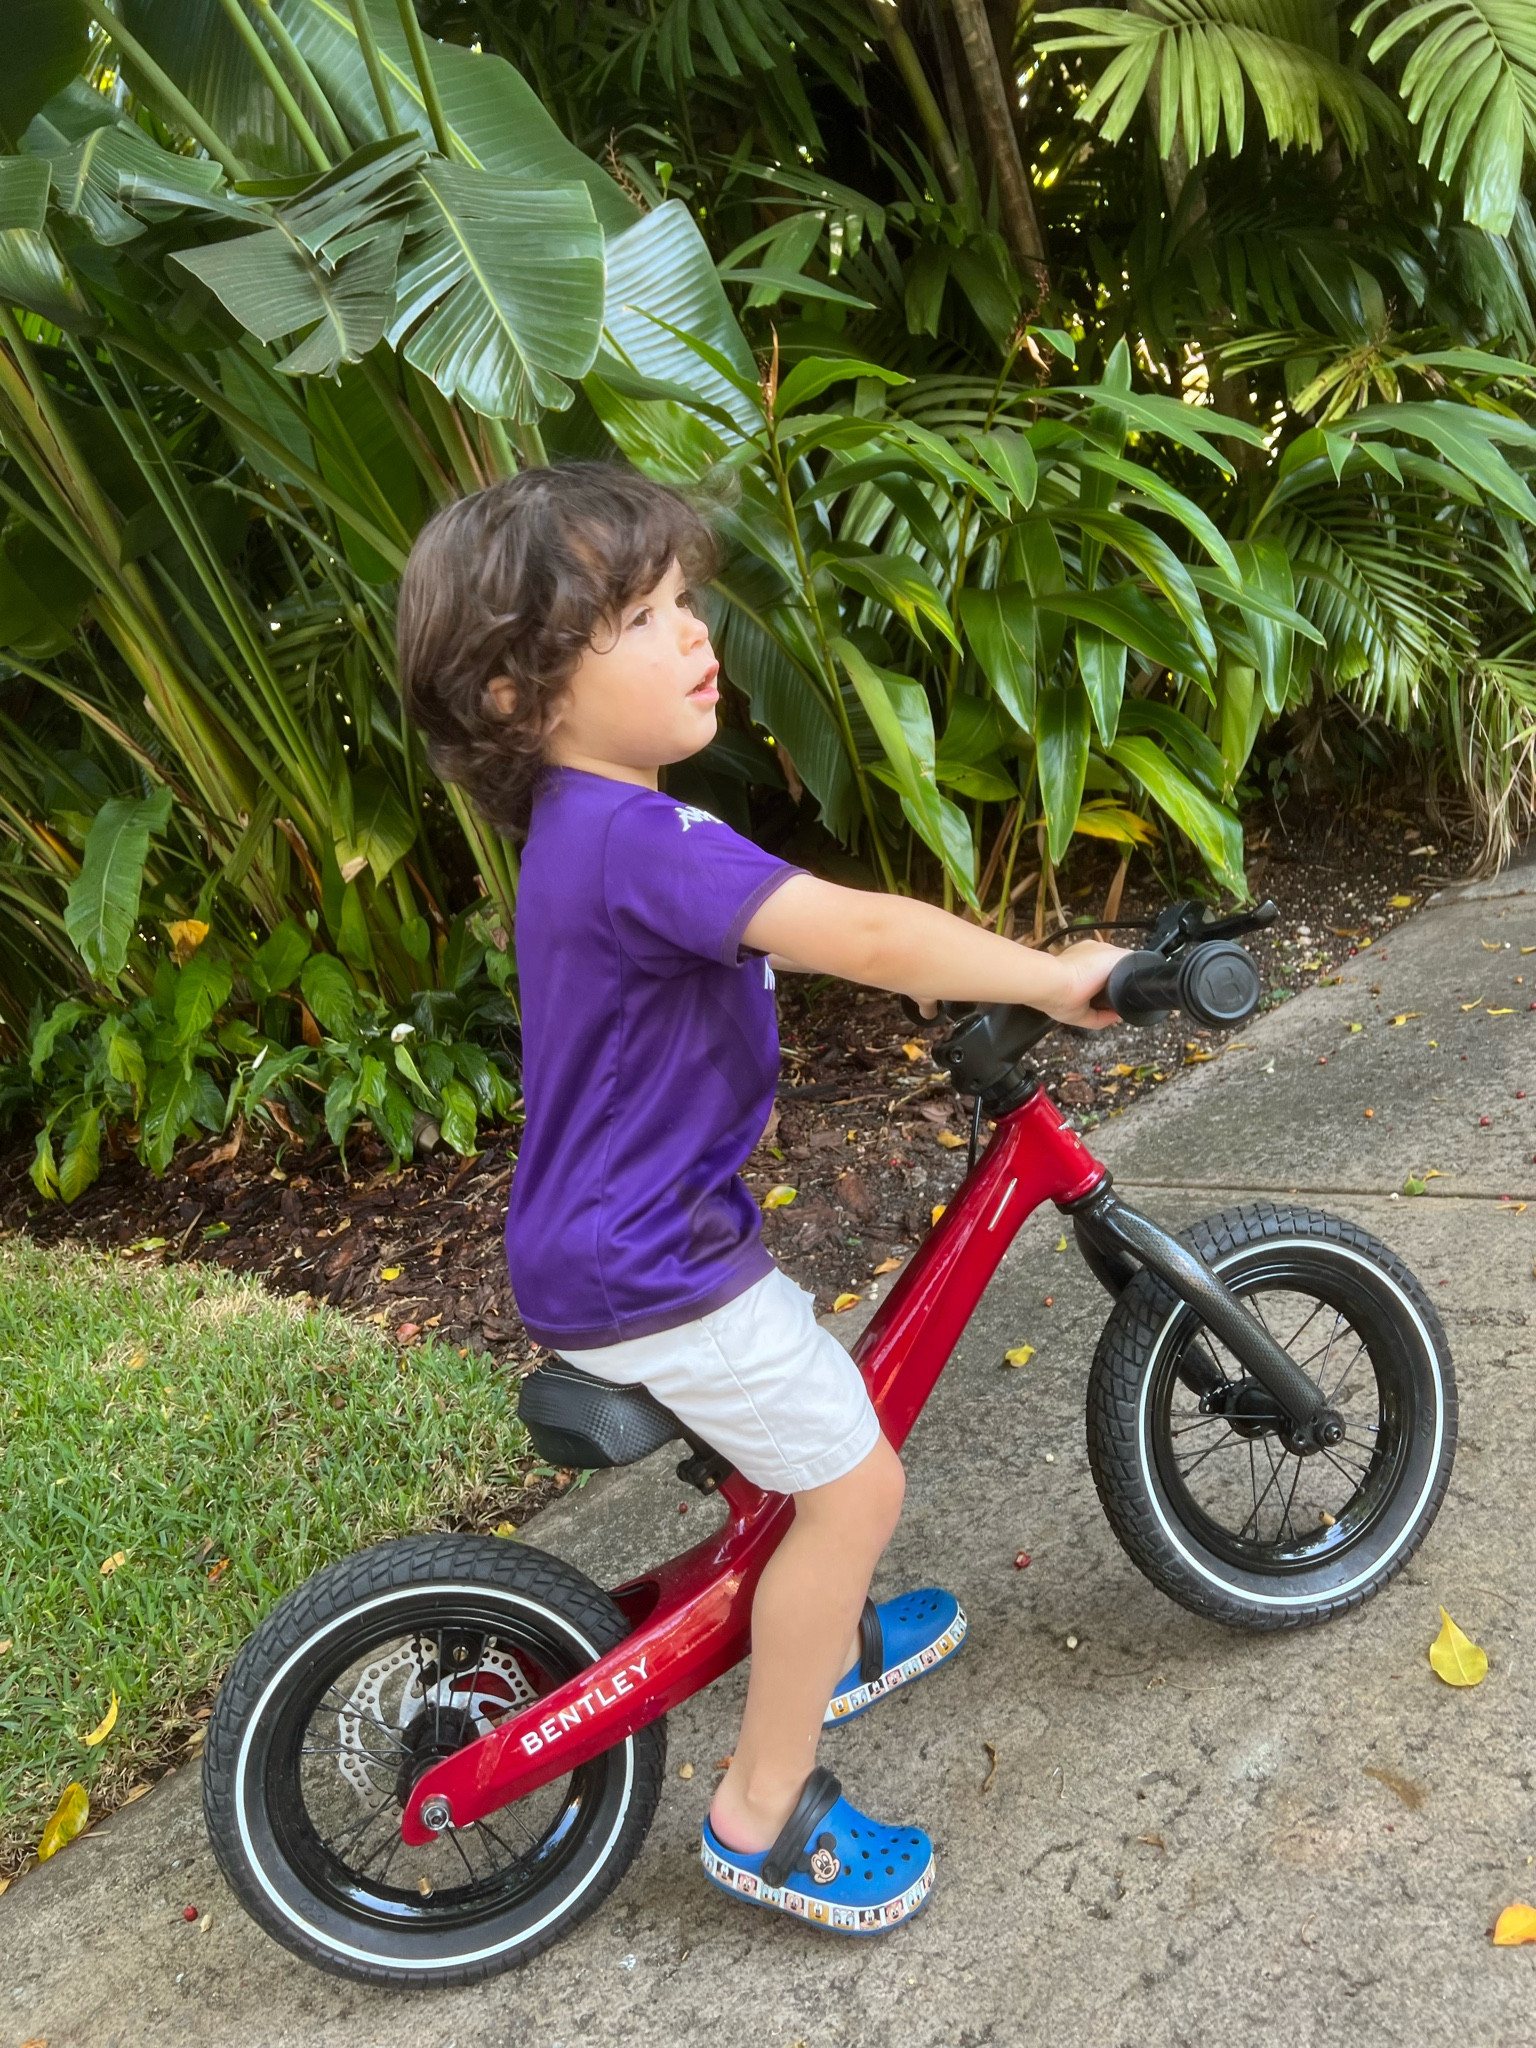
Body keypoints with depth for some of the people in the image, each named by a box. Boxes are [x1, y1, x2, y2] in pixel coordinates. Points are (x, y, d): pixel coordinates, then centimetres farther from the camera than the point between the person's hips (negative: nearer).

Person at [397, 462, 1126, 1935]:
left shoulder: (582, 824, 6)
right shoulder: (636, 838, -28)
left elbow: (803, 930, 19)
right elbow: (862, 935, -32)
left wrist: (919, 961, 12)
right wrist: (1052, 978, -19)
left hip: (622, 1237, 10)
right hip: (649, 1274, -10)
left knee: (815, 1409, 27)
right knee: (856, 1483, 2)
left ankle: (835, 1645, 49)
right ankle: (764, 1816, 19)